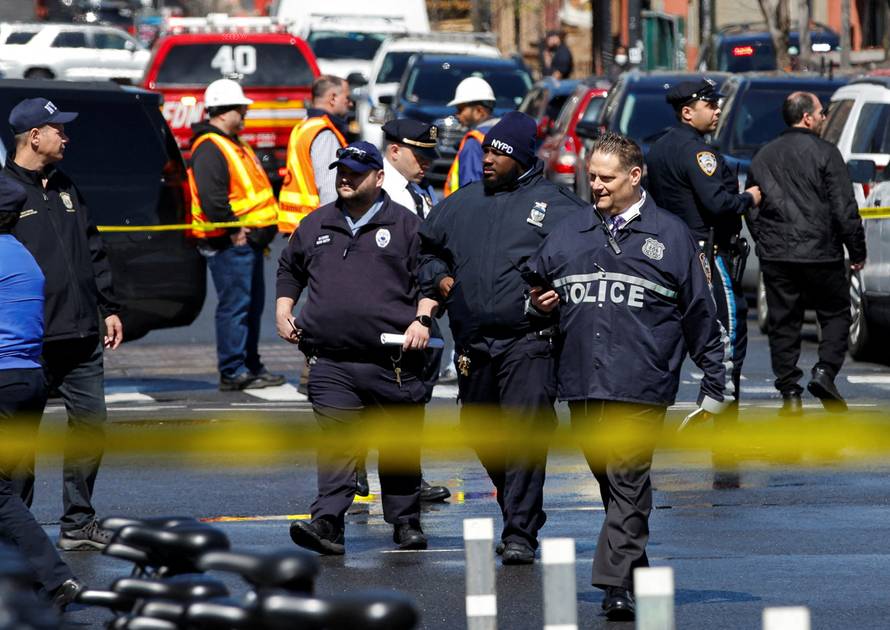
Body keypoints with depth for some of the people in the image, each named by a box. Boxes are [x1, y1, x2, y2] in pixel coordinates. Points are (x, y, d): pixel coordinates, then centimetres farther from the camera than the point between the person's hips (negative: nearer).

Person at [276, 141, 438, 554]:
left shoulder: (405, 225, 5)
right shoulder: (316, 225, 16)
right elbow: (289, 269, 31)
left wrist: (422, 319, -9)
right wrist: (283, 311, 18)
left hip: (393, 363, -2)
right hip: (332, 363, 2)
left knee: (401, 444, 8)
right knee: (336, 443, -10)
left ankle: (405, 522, 20)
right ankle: (327, 523, -18)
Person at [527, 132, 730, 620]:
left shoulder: (669, 236, 5)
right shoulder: (568, 234, 15)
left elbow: (699, 312, 8)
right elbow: (535, 283, 27)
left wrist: (713, 383, 7)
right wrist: (538, 303, 2)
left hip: (640, 384, -5)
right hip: (581, 380, 5)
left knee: (628, 482, -11)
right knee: (608, 480, 11)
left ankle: (617, 583, -16)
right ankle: (637, 569, 22)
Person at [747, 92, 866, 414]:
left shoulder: (763, 157, 10)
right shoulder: (824, 153, -7)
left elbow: (751, 209, 15)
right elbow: (844, 209, -9)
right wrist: (857, 251, -1)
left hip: (775, 255, 4)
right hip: (820, 253, -4)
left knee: (783, 323, 7)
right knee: (835, 314, 10)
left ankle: (790, 393, 5)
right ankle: (824, 372, -9)